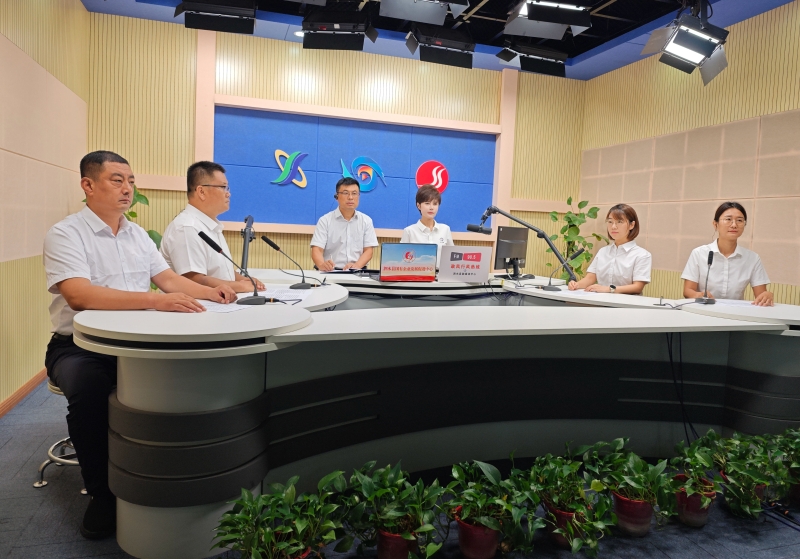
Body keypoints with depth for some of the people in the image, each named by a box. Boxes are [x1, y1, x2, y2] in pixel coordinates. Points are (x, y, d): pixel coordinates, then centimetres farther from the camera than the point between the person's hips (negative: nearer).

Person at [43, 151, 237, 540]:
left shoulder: (137, 234, 13)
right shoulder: (65, 234, -8)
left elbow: (167, 277, 12)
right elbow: (79, 295, -24)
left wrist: (208, 292, -9)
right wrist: (155, 300, -36)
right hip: (80, 346, -5)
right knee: (88, 392, -34)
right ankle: (102, 492, -9)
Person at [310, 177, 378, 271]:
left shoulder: (366, 221, 10)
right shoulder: (325, 221, 4)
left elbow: (368, 251, 6)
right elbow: (317, 250, -5)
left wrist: (357, 265, -15)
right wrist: (322, 265, -27)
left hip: (357, 272, 2)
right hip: (330, 272, -2)